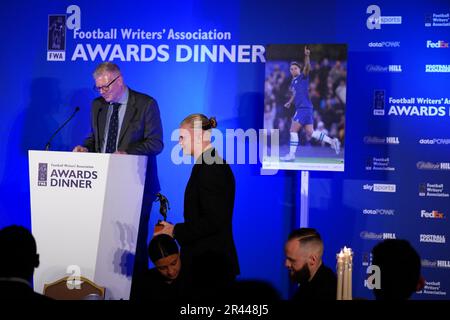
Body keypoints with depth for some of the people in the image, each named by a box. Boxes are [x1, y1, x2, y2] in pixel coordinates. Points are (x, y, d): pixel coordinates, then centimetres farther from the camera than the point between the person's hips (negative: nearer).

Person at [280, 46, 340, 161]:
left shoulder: (303, 77, -4)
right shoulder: (293, 81, 20)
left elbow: (307, 68, -24)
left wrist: (307, 56, -39)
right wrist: (290, 102, 26)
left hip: (304, 108, -9)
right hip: (300, 108, 9)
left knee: (293, 130, -9)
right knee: (310, 133, 6)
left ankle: (291, 155, -7)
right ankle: (332, 141, 11)